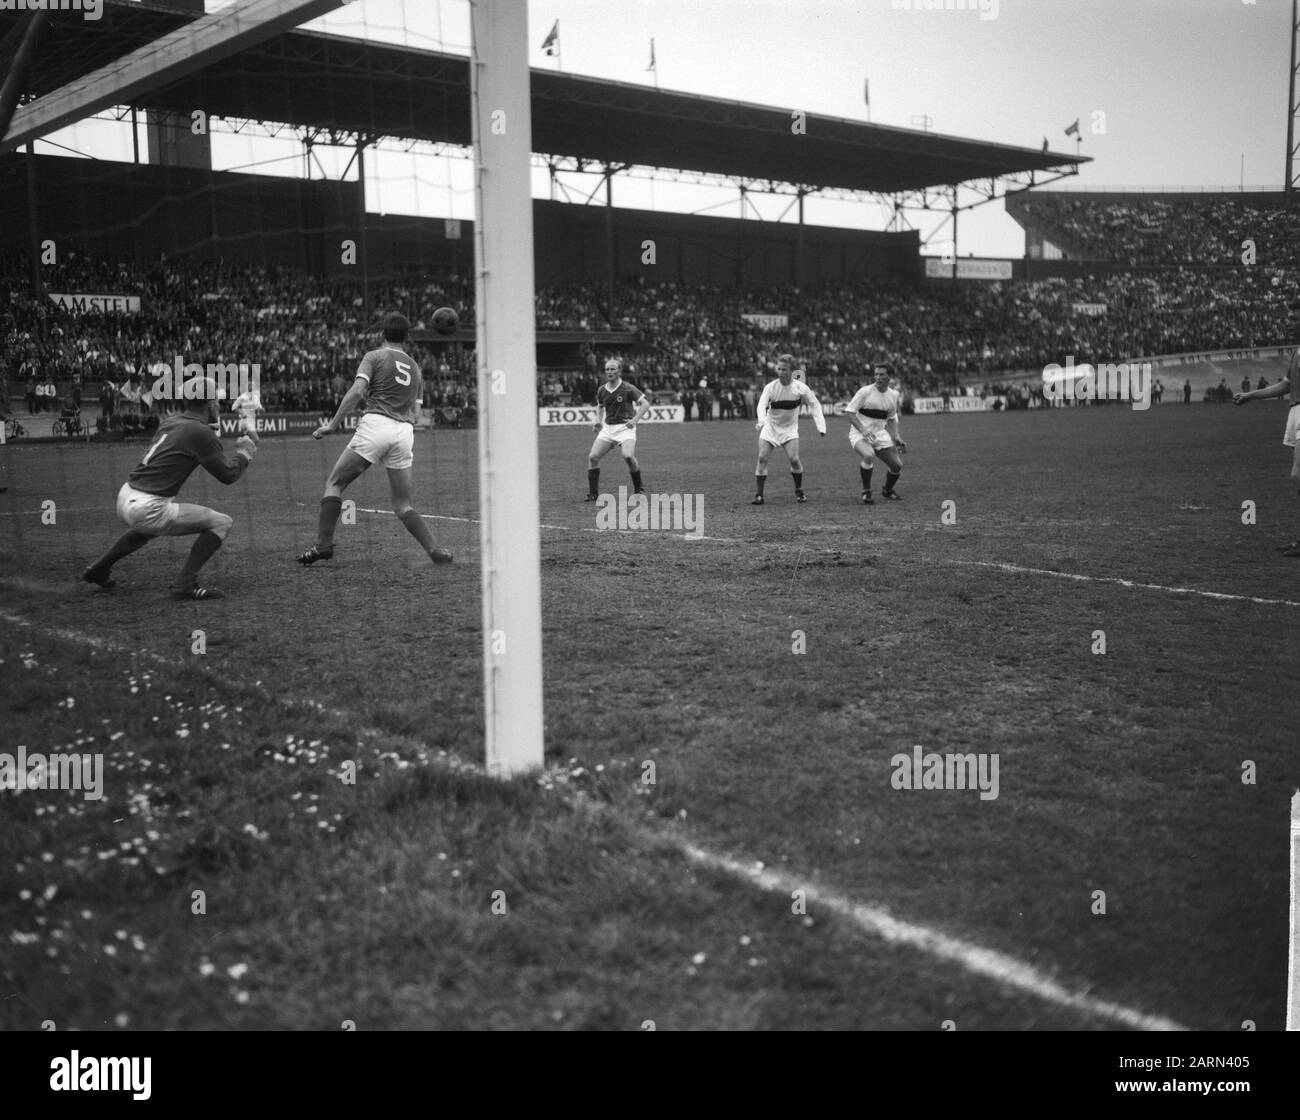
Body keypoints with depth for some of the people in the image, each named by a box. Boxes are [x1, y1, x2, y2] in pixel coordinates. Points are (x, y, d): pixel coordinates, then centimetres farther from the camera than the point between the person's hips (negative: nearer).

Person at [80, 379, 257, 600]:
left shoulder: (171, 420, 12)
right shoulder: (200, 431, -11)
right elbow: (228, 474, -8)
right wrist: (244, 453, 9)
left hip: (124, 497, 9)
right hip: (147, 508, -9)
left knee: (148, 528, 42)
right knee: (221, 523, -5)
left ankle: (99, 570, 47)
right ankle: (185, 585, -9)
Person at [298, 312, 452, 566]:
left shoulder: (375, 356, 6)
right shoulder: (415, 367, 23)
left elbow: (357, 391, -9)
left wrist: (332, 424, -9)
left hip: (375, 424, -5)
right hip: (405, 431, 5)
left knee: (334, 484, 4)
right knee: (403, 505, 11)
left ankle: (324, 545, -8)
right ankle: (434, 550, -5)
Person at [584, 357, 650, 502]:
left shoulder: (628, 388, -8)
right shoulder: (602, 390, 7)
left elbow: (645, 403, -7)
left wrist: (635, 419, -18)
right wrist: (598, 421, 10)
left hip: (625, 427, -5)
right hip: (607, 428, 5)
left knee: (628, 456, -27)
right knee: (592, 457, -10)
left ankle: (638, 488, -4)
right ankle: (592, 493, 1)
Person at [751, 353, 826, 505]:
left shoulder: (800, 387, -12)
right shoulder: (770, 387, -15)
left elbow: (815, 405, -2)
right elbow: (761, 406, -28)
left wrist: (821, 426, -12)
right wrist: (761, 421, -50)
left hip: (789, 428, 0)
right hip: (770, 427, 0)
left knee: (794, 459, -15)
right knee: (762, 458, -14)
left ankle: (799, 491, 10)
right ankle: (759, 495, -6)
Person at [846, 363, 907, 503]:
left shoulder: (893, 395, 4)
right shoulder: (865, 391, -14)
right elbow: (849, 412, -13)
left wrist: (896, 436, 3)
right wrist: (862, 429, -25)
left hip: (880, 435, 6)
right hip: (859, 434, -6)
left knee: (897, 466, 2)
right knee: (868, 455, -36)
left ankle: (887, 492, 33)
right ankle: (866, 492, -15)